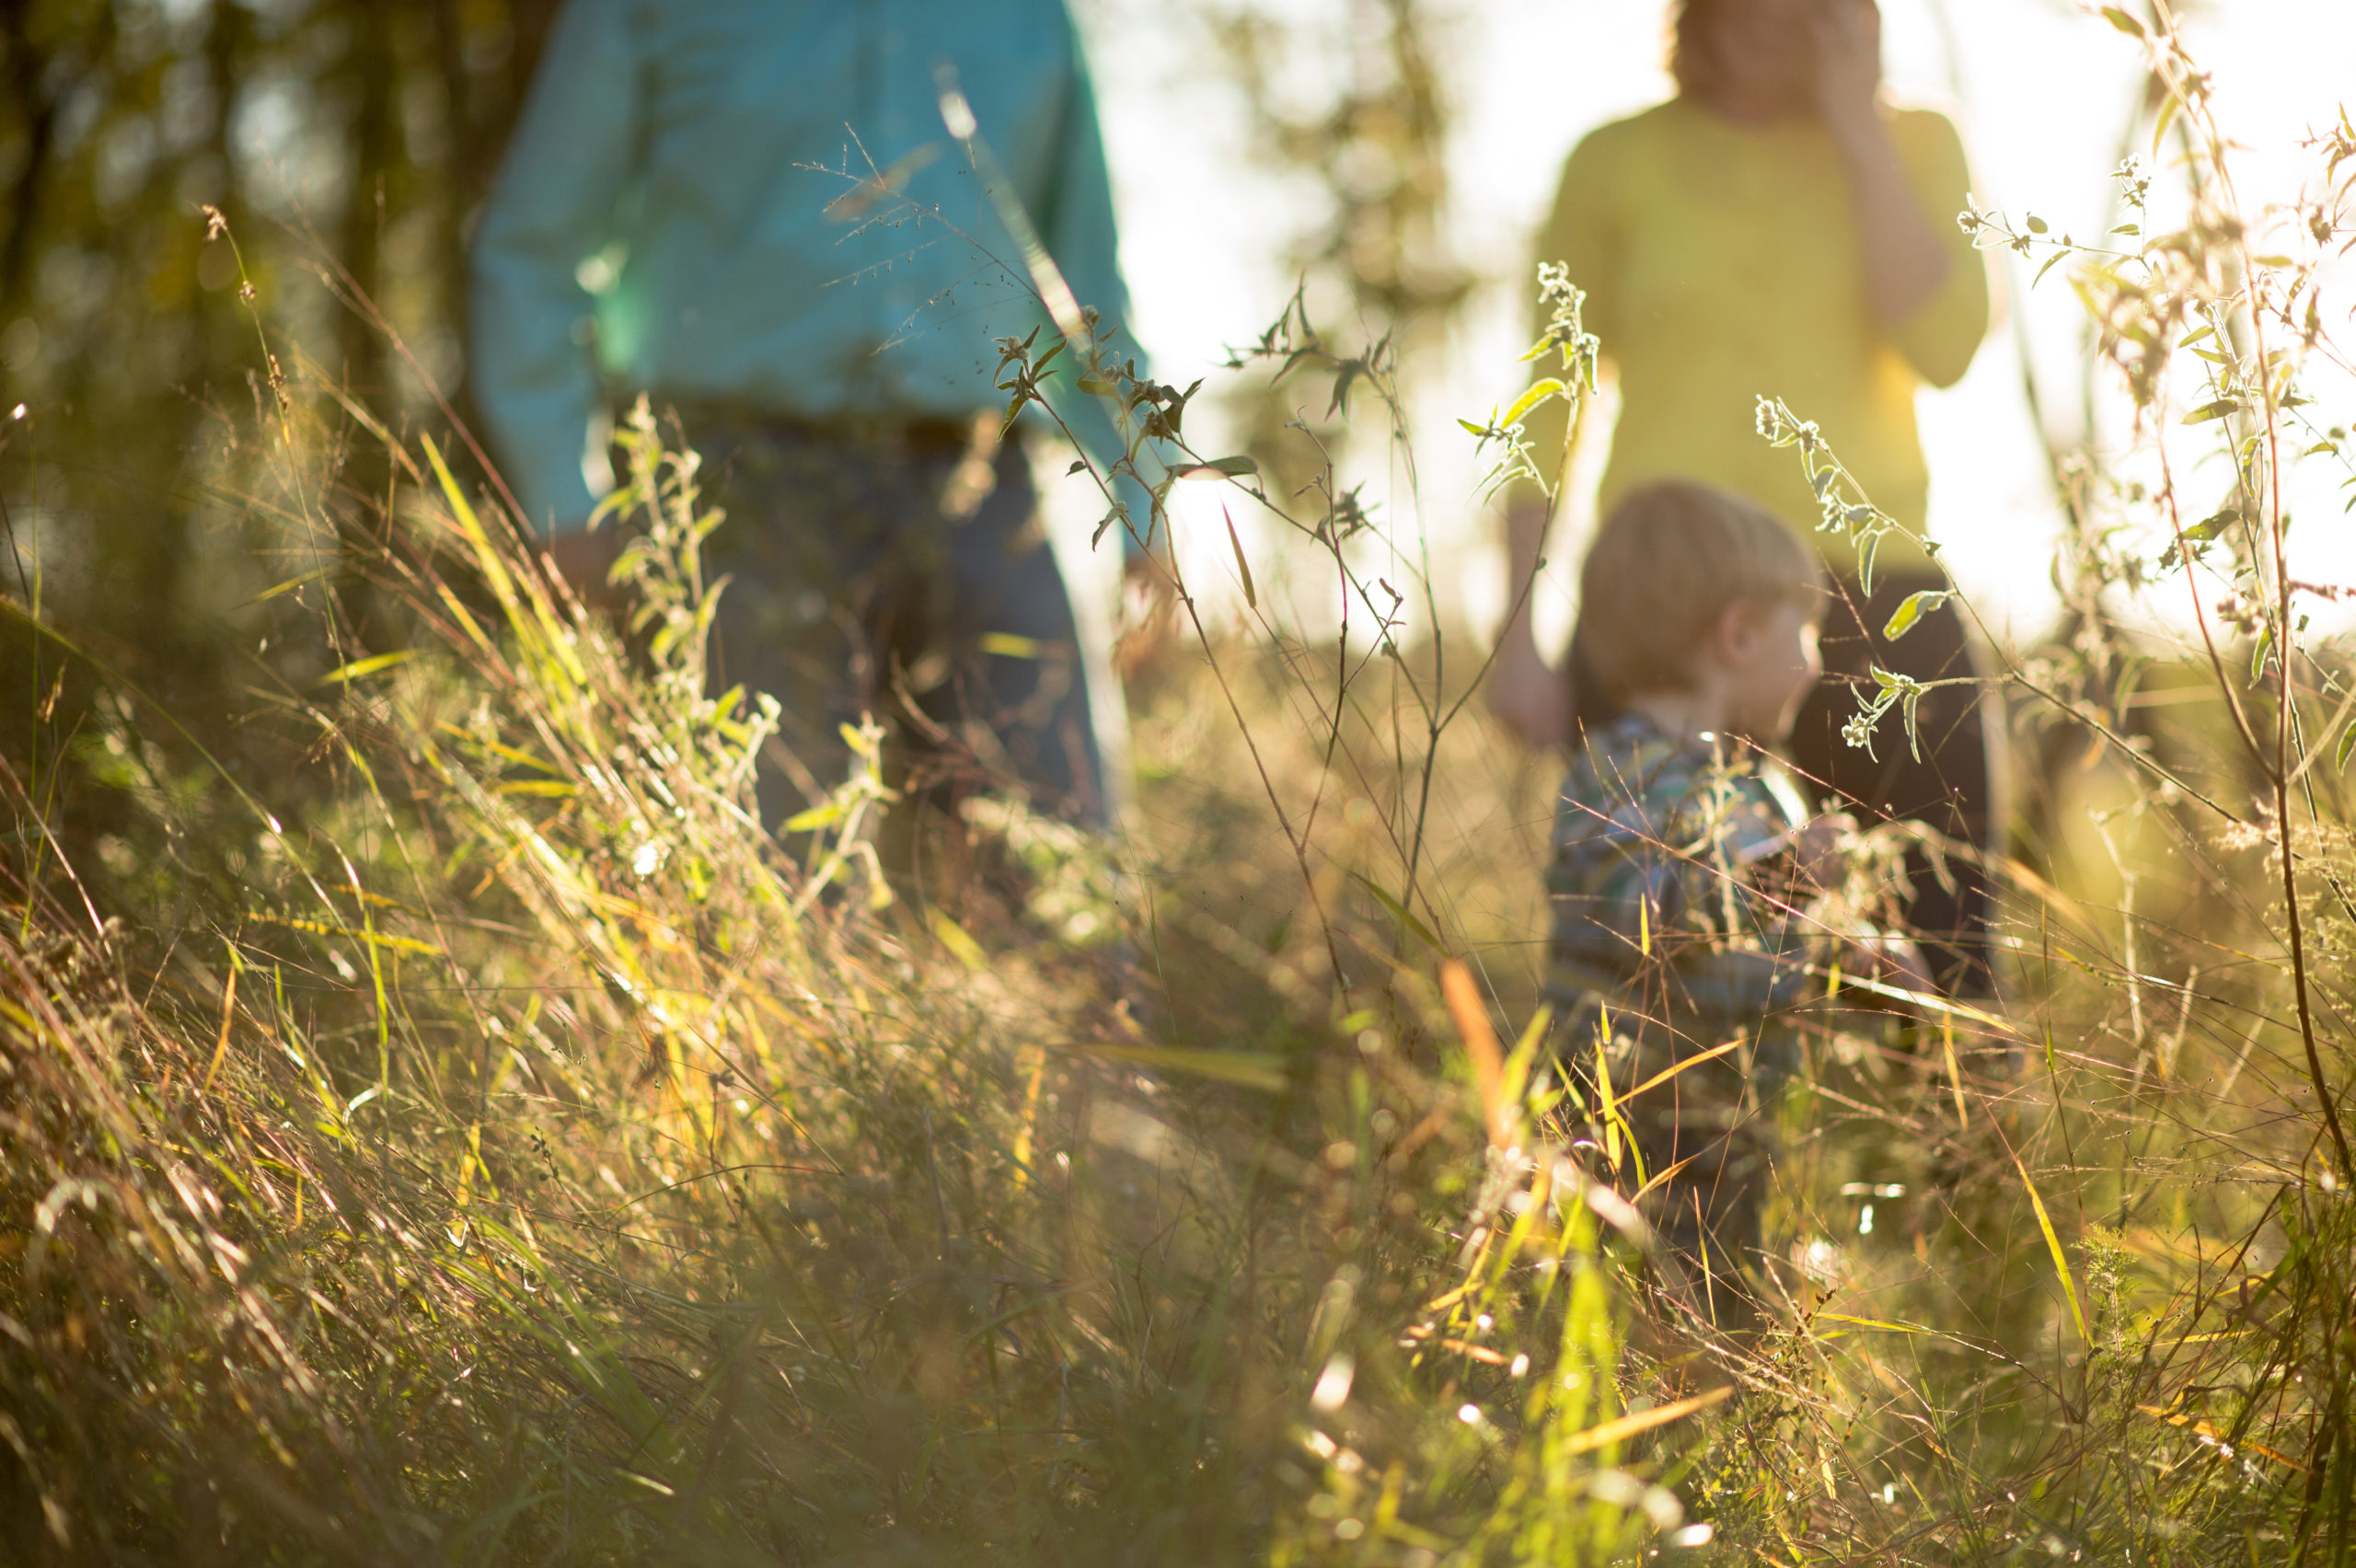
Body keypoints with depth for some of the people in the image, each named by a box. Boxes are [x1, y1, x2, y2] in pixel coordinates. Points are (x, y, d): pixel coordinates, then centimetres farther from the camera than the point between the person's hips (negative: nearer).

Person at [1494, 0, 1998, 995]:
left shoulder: (1910, 146, 11)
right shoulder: (1618, 164, 9)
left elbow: (1945, 347, -5)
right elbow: (1547, 399, 8)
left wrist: (1857, 128, -5)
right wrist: (1522, 627, 1)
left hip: (1877, 605, 1)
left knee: (1943, 960, -5)